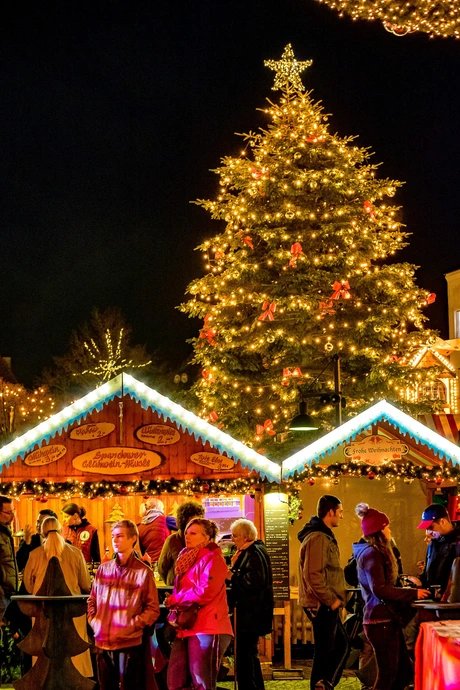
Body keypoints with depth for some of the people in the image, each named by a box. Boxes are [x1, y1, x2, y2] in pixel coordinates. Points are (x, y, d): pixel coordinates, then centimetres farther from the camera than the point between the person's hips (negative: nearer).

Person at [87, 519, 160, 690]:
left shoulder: (143, 572, -3)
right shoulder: (103, 569, 9)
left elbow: (153, 609, -3)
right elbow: (92, 601, 18)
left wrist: (131, 626, -12)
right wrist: (94, 622, 3)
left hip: (129, 643, -4)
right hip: (102, 643, 4)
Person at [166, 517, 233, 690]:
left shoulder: (212, 558, -7)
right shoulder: (187, 559, 20)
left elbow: (205, 592, -18)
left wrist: (174, 599, -6)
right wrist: (173, 602, 0)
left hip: (207, 628, -9)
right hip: (186, 627, 9)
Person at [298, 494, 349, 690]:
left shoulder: (324, 536, 16)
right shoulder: (318, 538, -18)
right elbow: (313, 576, -25)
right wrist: (331, 600, -18)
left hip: (325, 605, 10)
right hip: (322, 606, -10)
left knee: (341, 645, 15)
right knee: (324, 651, -3)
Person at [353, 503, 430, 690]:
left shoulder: (376, 553, 20)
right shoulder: (372, 554, -13)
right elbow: (380, 589, -22)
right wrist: (412, 593, -17)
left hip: (388, 620, 10)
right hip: (381, 621, -10)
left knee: (405, 672, 11)